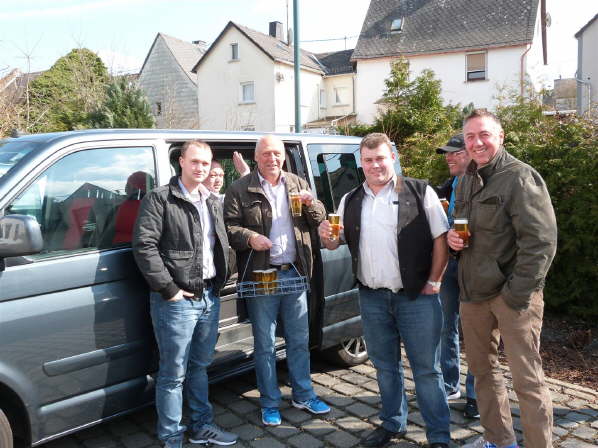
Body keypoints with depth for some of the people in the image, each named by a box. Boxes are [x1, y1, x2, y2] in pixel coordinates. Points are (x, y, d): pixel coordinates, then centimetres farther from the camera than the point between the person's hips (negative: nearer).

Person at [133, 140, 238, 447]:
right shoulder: (160, 199, -8)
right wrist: (168, 289, -16)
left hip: (209, 296, 7)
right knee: (173, 374, 2)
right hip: (177, 300, -7)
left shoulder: (213, 202, 14)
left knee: (200, 366, 19)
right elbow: (144, 246, -15)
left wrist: (219, 283, 9)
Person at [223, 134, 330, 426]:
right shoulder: (240, 189, -2)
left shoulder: (298, 185, 11)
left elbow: (319, 220, 10)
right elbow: (229, 226, -6)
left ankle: (303, 396, 30)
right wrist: (249, 238, -24)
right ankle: (270, 403, 23)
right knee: (265, 344, 8)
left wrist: (310, 203, -11)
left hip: (294, 272, 4)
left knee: (300, 340, 14)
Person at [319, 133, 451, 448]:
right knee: (385, 366, 17)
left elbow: (441, 239, -4)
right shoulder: (350, 201, 9)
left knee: (426, 369, 4)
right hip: (372, 298, 4)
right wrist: (326, 236, -7)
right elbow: (335, 244, 15)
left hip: (416, 296, -4)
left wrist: (433, 282, -8)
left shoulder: (419, 192, -4)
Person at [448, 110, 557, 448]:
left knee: (527, 379, -1)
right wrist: (452, 237, 1)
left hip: (512, 294, -8)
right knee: (482, 368, 18)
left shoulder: (520, 177, -12)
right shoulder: (467, 181, 12)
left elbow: (541, 242, -17)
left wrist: (518, 294, -19)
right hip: (474, 292, 8)